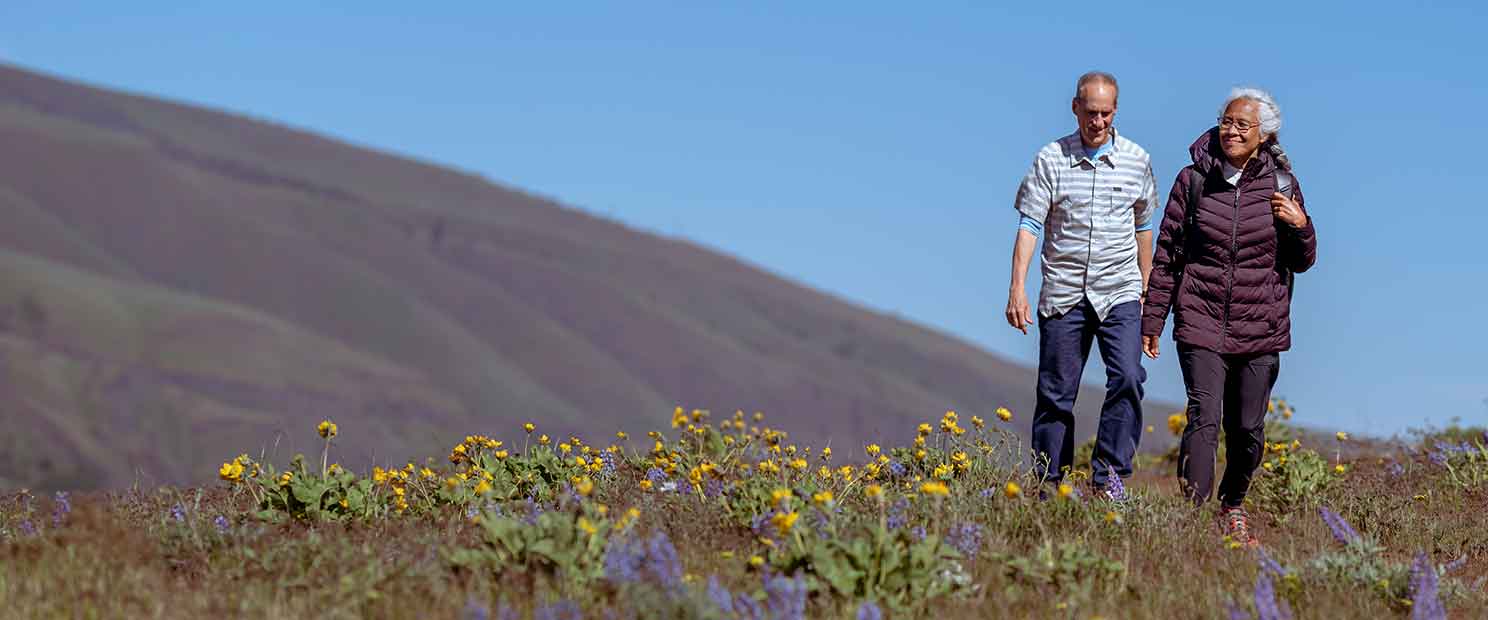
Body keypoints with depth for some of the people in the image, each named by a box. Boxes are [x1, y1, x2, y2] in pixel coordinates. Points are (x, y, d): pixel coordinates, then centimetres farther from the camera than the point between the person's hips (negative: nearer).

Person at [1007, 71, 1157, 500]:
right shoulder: (1051, 159, -1)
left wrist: (1145, 289, 19)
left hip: (1119, 291, 1)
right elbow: (1030, 224, -4)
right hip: (1063, 294, -1)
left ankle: (1108, 473, -8)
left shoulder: (1136, 160, 5)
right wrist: (1018, 288, -13)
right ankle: (1049, 483, 12)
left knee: (1128, 377, -16)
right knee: (1056, 392, 3)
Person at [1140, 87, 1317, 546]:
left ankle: (1232, 508, 29)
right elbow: (1167, 255, 6)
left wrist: (1300, 227, -11)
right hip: (1201, 322, -2)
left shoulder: (1281, 185, 4)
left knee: (1248, 429, 7)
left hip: (1261, 328, 2)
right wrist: (1152, 320, 4)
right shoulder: (1193, 180, 1)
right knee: (1204, 418, -16)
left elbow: (1301, 263, 10)